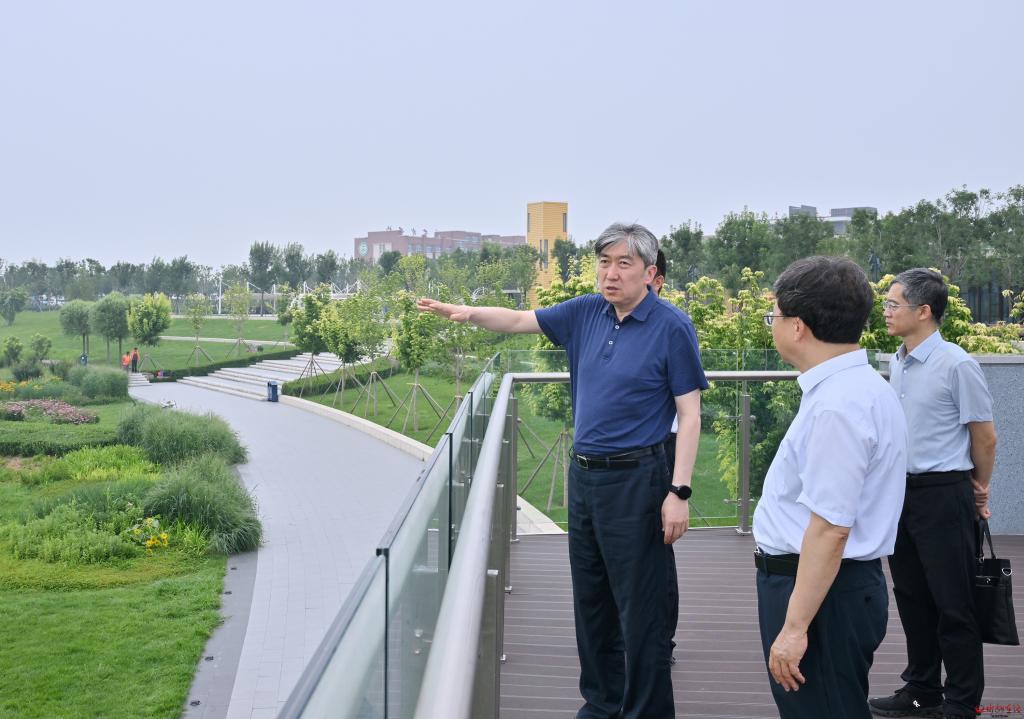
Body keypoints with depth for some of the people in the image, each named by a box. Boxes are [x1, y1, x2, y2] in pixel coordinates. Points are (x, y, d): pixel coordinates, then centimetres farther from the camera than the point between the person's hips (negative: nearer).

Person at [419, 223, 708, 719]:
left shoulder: (672, 328, -11)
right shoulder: (586, 313, 5)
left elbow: (690, 416, -11)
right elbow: (518, 321, 10)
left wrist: (679, 493, -17)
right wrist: (468, 313, -9)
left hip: (636, 478, -6)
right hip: (584, 474, 7)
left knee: (640, 608, -1)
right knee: (591, 599, 16)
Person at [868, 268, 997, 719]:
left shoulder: (956, 365, -16)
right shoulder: (896, 364, 6)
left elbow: (984, 436, -8)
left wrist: (980, 491, 5)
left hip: (943, 495, -7)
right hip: (901, 490, 7)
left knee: (952, 603, 2)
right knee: (911, 596, 15)